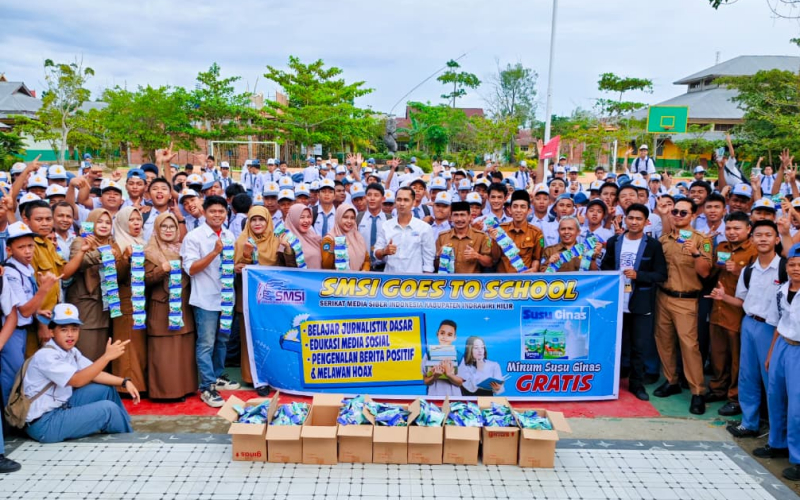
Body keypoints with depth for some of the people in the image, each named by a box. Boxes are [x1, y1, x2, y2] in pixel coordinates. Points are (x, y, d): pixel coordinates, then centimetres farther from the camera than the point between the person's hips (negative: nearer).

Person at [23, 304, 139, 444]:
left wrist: (124, 382, -12)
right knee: (108, 409, -15)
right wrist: (107, 356, -35)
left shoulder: (71, 351, 4)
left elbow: (94, 374, 1)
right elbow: (77, 381, -30)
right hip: (43, 423, -9)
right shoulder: (46, 356, -23)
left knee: (106, 389, 6)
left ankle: (126, 428, 20)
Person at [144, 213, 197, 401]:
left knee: (184, 349, 5)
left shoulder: (183, 249, 13)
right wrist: (163, 269, -23)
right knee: (163, 351, -3)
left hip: (183, 306, 4)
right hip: (161, 307, -4)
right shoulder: (150, 252, 0)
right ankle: (163, 390, 6)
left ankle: (183, 387, 15)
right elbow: (147, 280, -9)